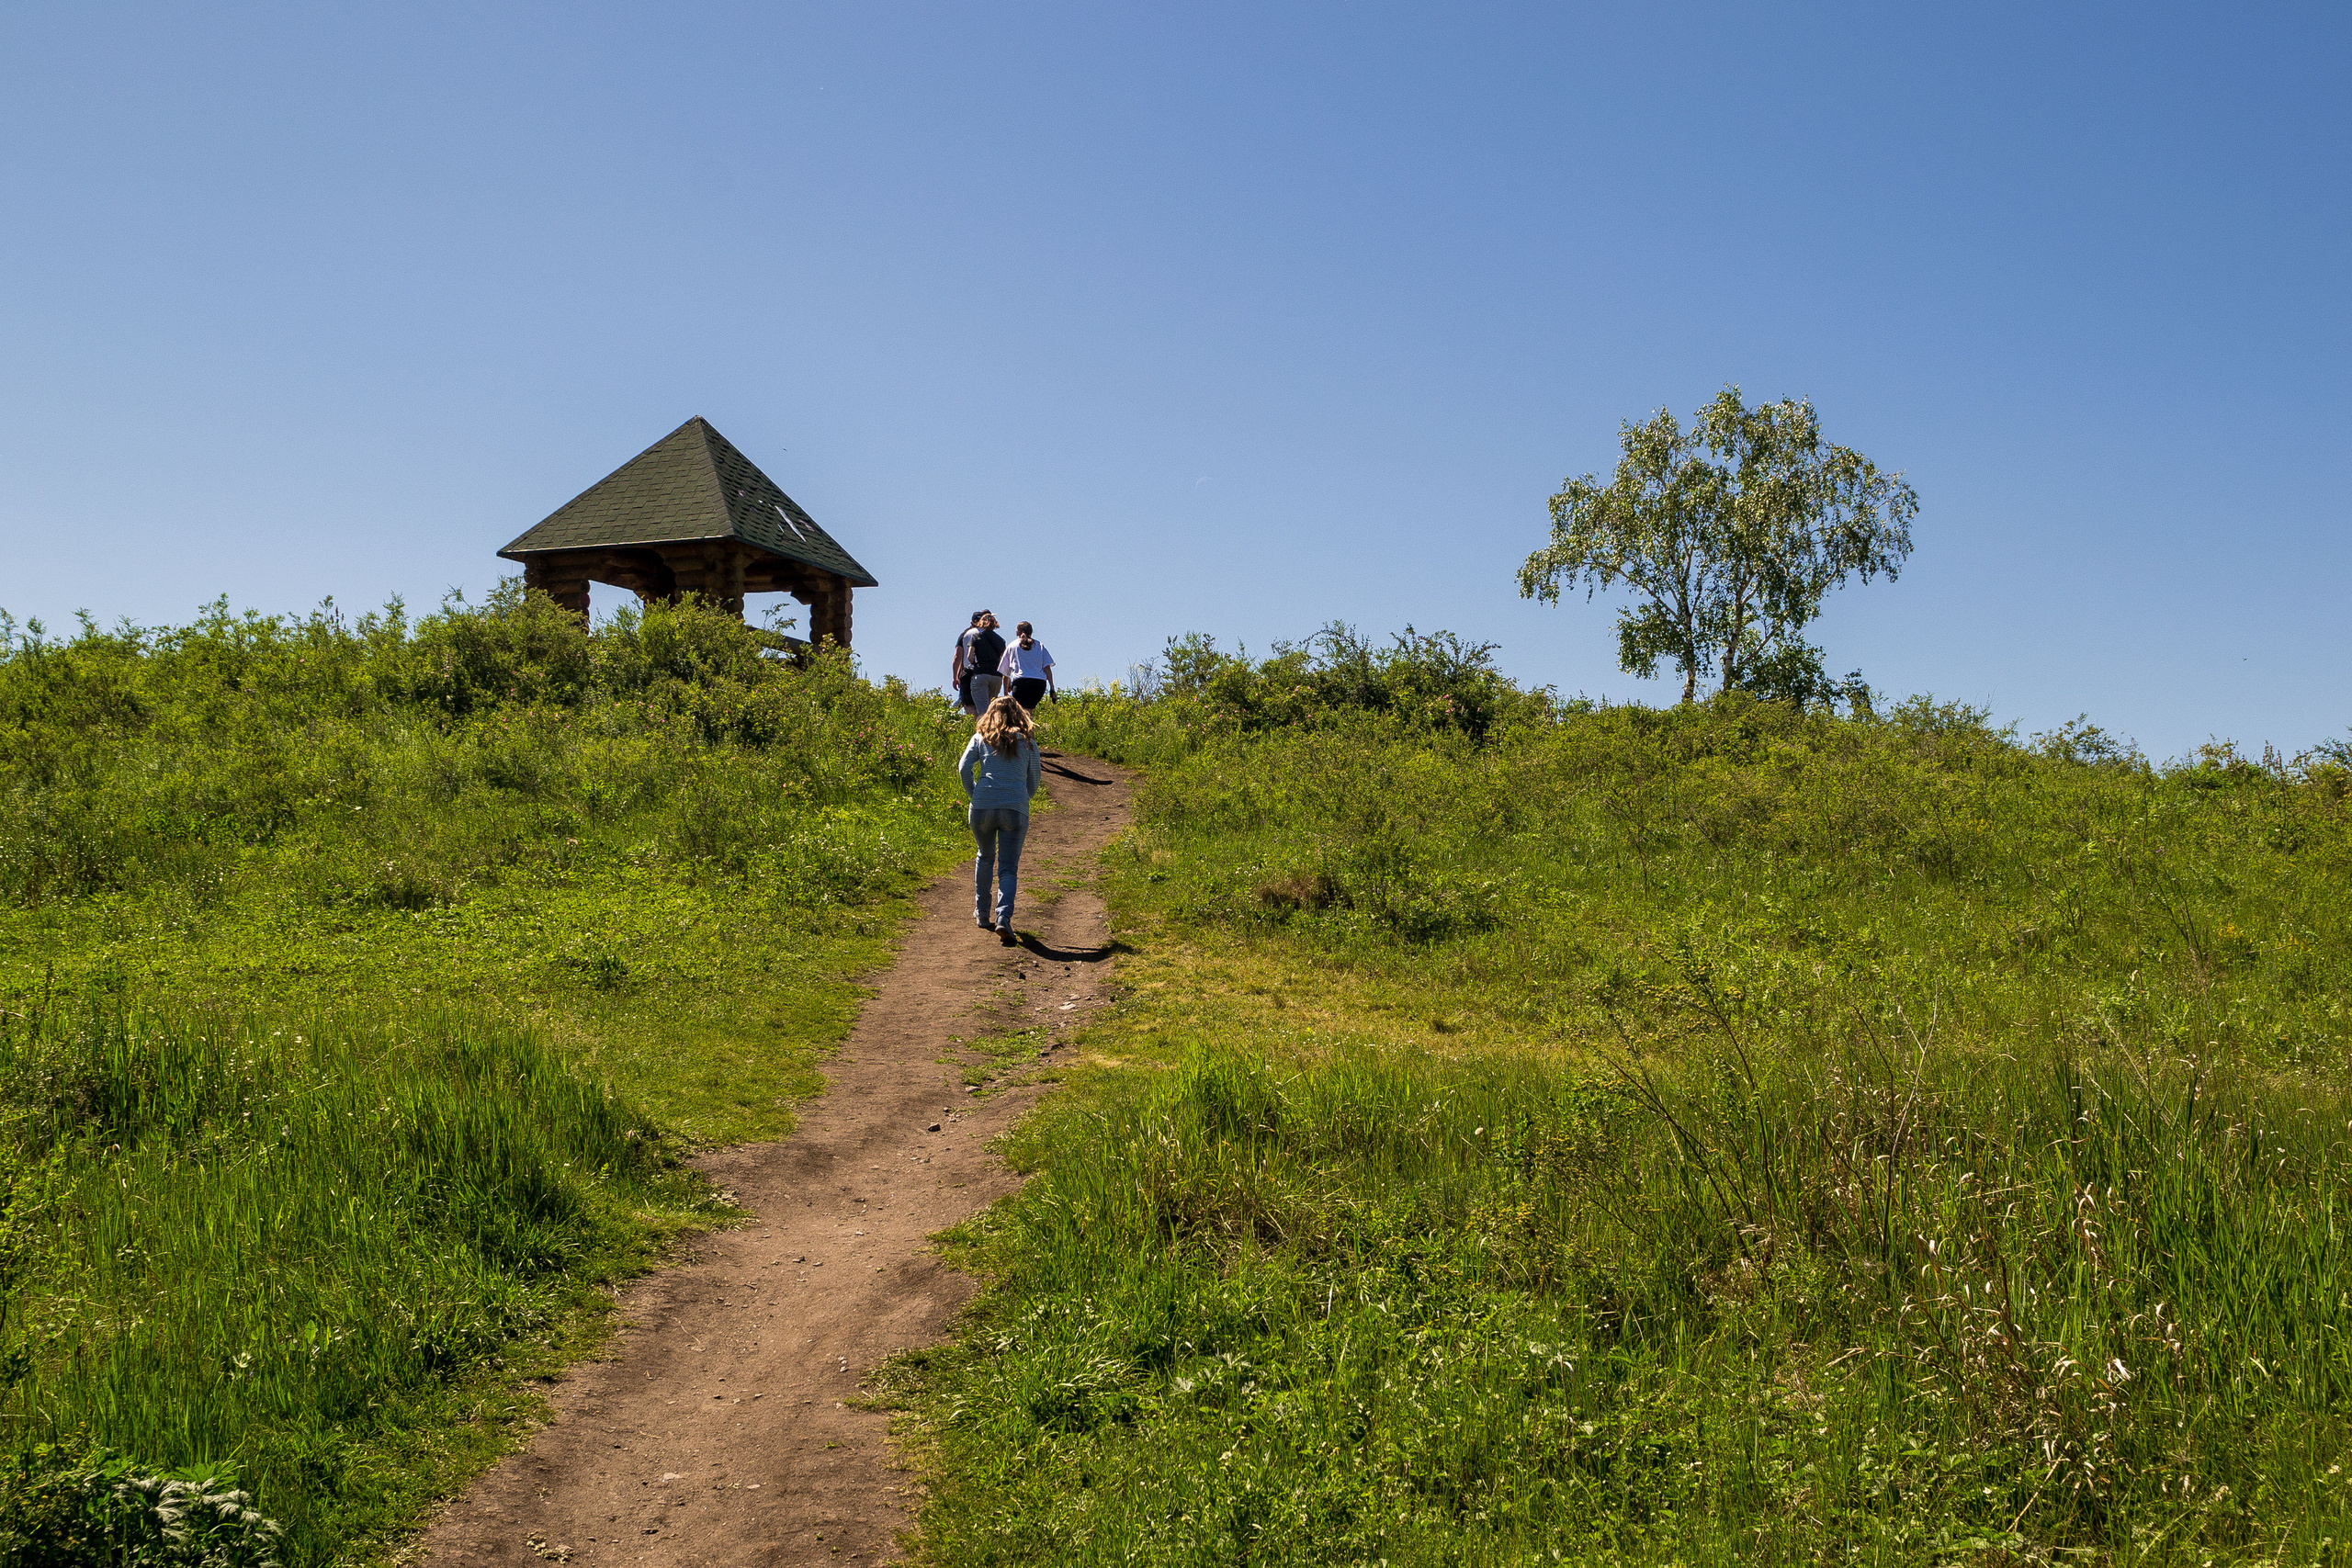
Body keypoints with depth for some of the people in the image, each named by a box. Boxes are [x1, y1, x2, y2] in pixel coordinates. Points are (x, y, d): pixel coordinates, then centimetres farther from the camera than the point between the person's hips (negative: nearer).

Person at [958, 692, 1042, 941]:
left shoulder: (981, 738, 12)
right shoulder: (1027, 742, 14)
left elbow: (964, 768, 1)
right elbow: (1034, 781, 18)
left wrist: (975, 796, 13)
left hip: (982, 807, 1)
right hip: (1016, 809, -1)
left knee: (986, 858, 24)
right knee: (1008, 869, 0)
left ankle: (982, 913, 30)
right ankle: (1003, 918, -21)